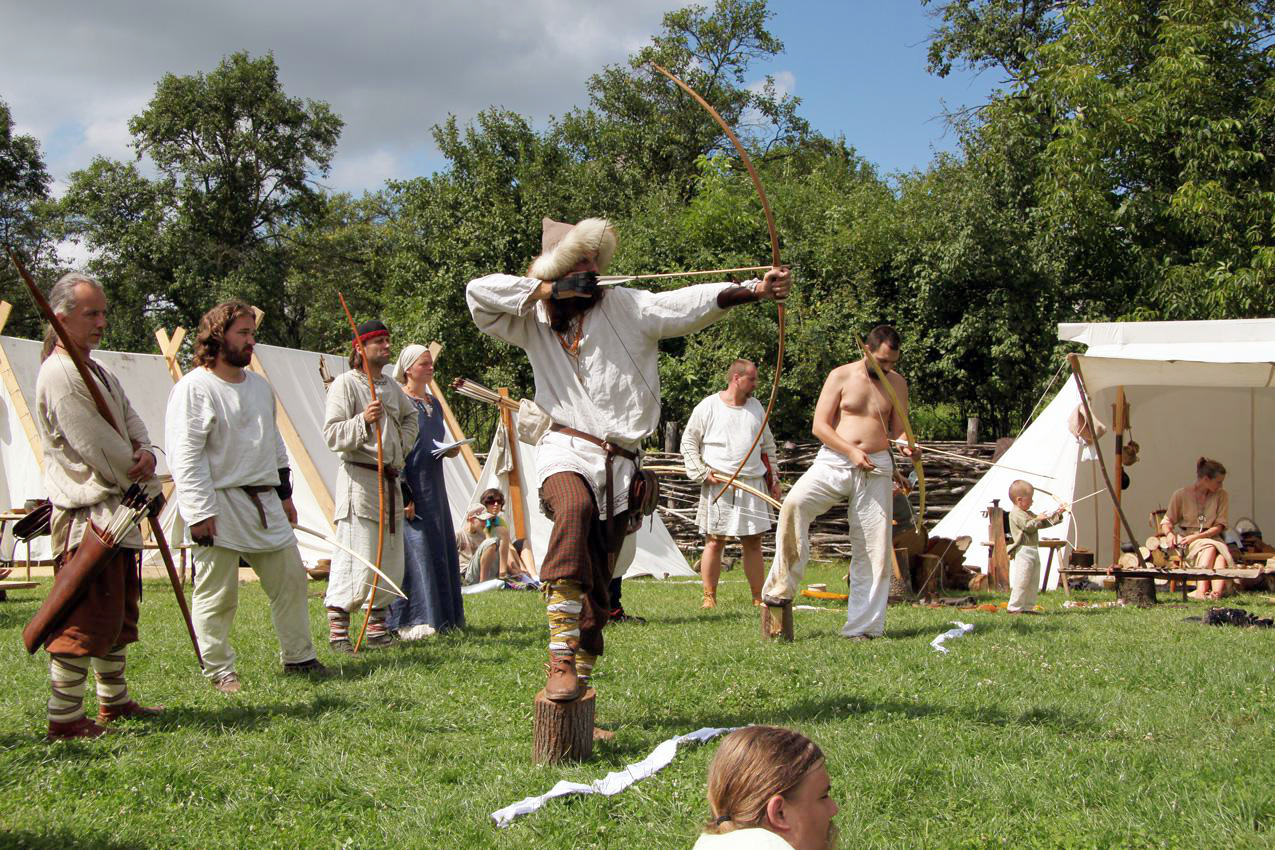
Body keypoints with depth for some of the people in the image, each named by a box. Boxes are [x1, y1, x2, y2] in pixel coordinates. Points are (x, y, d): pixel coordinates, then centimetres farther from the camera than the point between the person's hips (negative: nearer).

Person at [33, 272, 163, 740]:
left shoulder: (99, 370, 16)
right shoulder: (60, 374, -16)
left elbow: (130, 419, 13)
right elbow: (98, 448, -19)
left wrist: (146, 453, -11)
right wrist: (149, 487, -6)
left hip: (116, 512, 11)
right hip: (86, 514, -11)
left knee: (119, 612, 19)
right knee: (87, 618, -10)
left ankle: (114, 701, 31)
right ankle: (64, 719, -5)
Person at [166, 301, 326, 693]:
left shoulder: (259, 386, 14)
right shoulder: (194, 388, -11)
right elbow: (185, 456, -15)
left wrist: (284, 493, 20)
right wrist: (199, 512, -19)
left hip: (264, 504, 7)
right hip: (220, 506, -7)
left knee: (291, 579, 12)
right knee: (216, 595, 0)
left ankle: (298, 657, 25)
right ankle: (219, 671, 13)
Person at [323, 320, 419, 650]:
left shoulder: (392, 386, 15)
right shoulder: (345, 383, -5)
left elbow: (410, 416, 34)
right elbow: (332, 435, -11)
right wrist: (363, 420, -25)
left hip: (390, 480, 8)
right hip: (359, 478, -7)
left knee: (390, 559, 8)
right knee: (356, 556, -13)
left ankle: (377, 625, 18)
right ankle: (337, 627, -6)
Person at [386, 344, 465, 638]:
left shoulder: (434, 403, 16)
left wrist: (450, 450, 3)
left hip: (434, 487, 8)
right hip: (409, 487, -8)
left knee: (441, 552, 9)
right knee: (413, 550, -10)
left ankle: (442, 617, 17)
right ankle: (409, 622, -8)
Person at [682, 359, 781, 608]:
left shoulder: (756, 406, 15)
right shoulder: (707, 407, -1)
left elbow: (768, 446, 22)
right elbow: (688, 443, 2)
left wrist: (773, 479, 17)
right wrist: (702, 473, -8)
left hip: (753, 484, 5)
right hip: (719, 485, -4)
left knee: (753, 542, 6)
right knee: (715, 541, -3)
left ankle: (758, 597, 11)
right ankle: (709, 597, 4)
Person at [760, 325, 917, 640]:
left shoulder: (897, 384, 12)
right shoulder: (841, 376, 2)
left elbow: (898, 430, 15)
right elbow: (819, 425, -2)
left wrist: (906, 445, -10)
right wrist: (851, 451, -15)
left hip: (876, 468, 2)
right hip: (834, 461, -2)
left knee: (873, 547, -2)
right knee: (794, 502, -29)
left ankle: (863, 626, 5)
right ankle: (780, 589, -21)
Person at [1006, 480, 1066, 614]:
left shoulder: (1029, 514, 24)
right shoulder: (1016, 514, -8)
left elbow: (1045, 523, 26)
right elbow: (1028, 526, -19)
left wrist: (1058, 513, 19)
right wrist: (1038, 519, -5)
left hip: (1034, 551, 10)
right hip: (1023, 552, -10)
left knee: (1033, 582, 10)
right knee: (1021, 581, -12)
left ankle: (1028, 607, 14)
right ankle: (1015, 607, -10)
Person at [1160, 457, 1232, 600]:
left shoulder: (1222, 496, 4)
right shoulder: (1181, 494, -1)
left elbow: (1220, 526, -1)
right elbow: (1167, 521, 4)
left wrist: (1196, 536, -14)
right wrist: (1169, 533, -20)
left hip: (1211, 537, 2)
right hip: (1185, 536, -2)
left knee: (1221, 554, -33)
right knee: (1210, 548, -34)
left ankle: (1217, 591, -52)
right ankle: (1202, 590, -50)